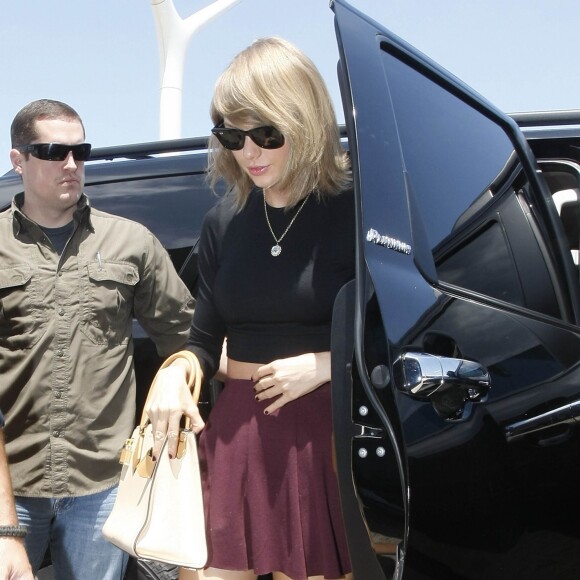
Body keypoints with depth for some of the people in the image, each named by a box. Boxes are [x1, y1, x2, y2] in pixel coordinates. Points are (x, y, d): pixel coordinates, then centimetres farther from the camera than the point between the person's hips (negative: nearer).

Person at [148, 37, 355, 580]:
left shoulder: (354, 211, -8)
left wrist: (325, 364, -14)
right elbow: (205, 340, 13)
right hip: (236, 432, 4)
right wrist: (174, 373, -7)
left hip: (328, 430, -4)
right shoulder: (224, 222, 7)